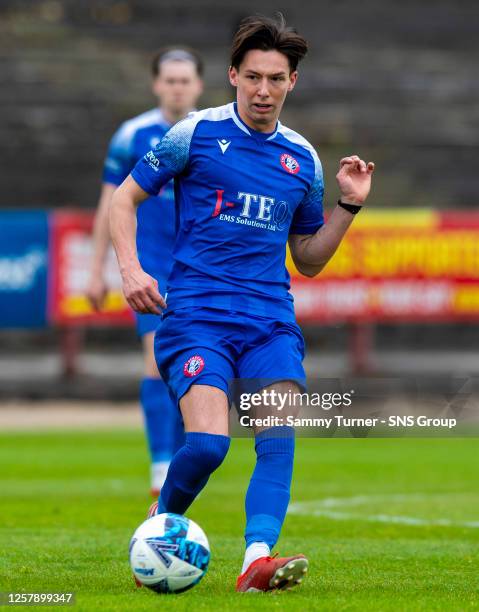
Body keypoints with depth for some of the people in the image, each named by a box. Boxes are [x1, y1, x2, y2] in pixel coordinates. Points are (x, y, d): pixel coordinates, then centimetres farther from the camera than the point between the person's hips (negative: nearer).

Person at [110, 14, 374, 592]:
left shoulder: (303, 159, 14)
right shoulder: (196, 133, 1)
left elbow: (308, 260, 22)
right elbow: (124, 198, 7)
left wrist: (349, 205, 8)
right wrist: (130, 269, -7)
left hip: (271, 319, 4)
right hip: (196, 313, -4)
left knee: (278, 435, -20)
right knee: (208, 443, -19)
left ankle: (258, 557, -31)